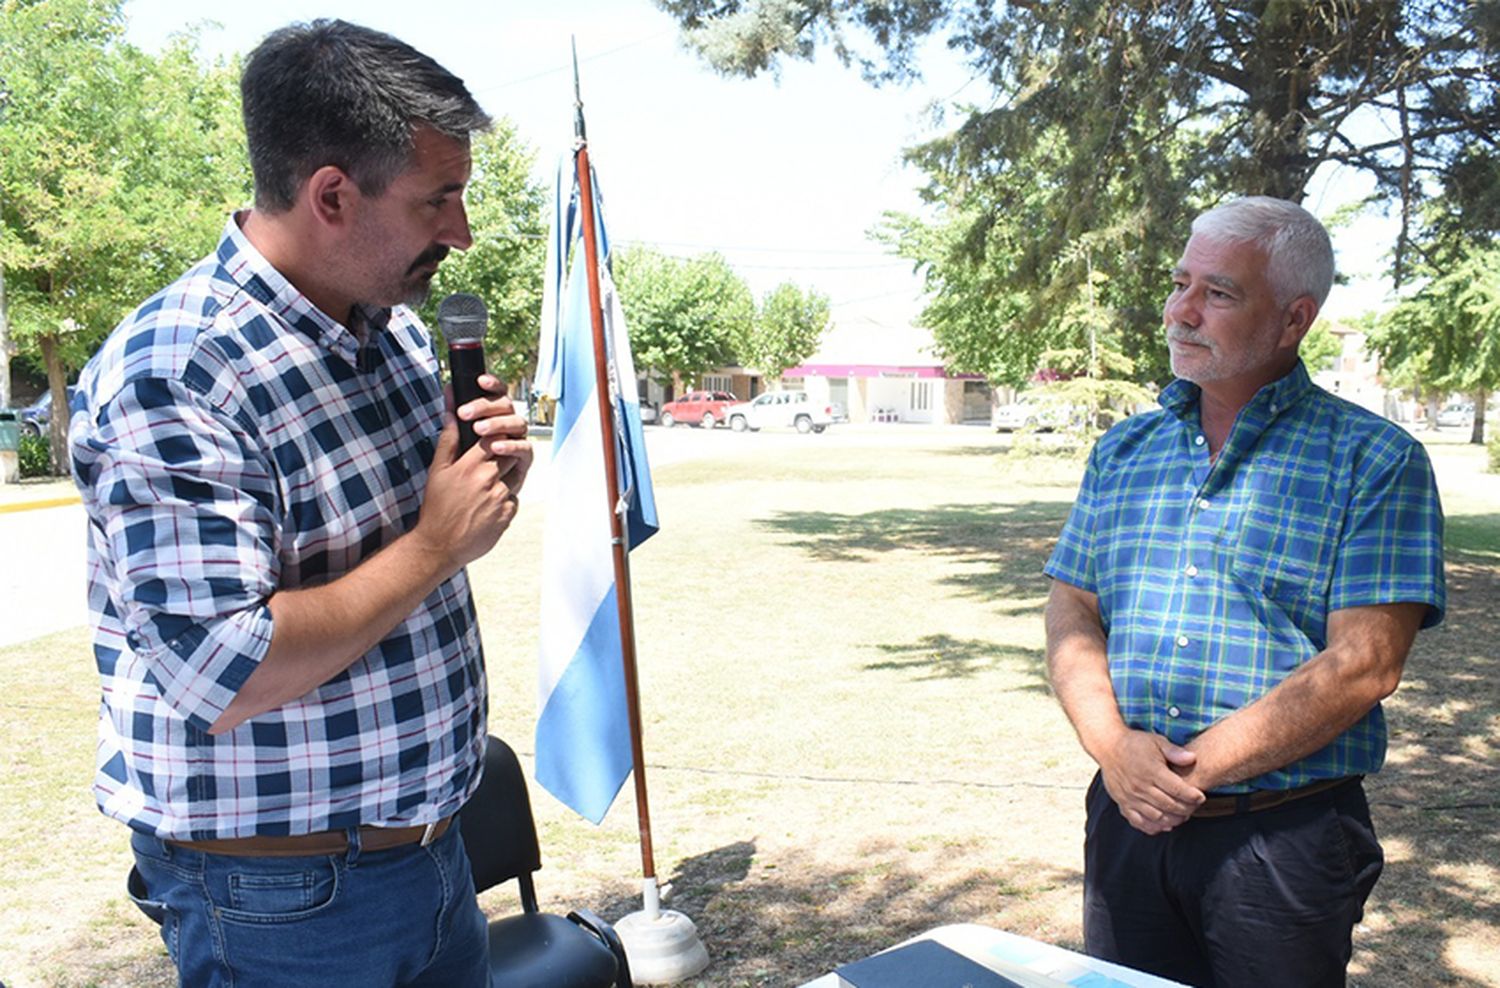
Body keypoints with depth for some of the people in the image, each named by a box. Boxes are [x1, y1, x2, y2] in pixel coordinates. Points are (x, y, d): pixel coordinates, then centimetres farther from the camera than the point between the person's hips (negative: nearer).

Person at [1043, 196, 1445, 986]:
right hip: (1128, 823, 4)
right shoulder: (1124, 451, 9)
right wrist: (1113, 746, -13)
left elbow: (1362, 666, -14)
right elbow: (1070, 615, 5)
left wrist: (1193, 770, -17)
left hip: (1285, 835, -4)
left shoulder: (1373, 461, -6)